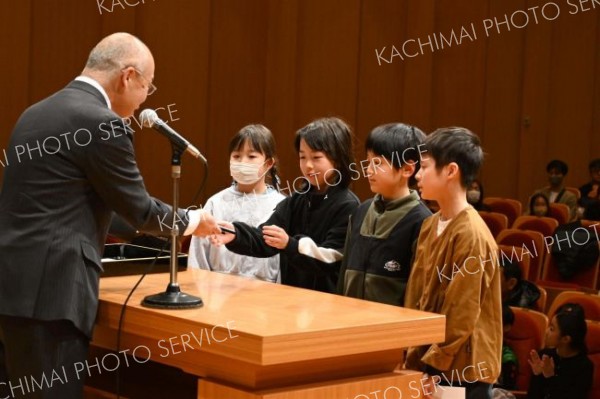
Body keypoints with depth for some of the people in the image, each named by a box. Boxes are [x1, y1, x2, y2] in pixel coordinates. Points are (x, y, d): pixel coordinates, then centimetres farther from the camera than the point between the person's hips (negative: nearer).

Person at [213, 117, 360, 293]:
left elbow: (330, 258, -13)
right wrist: (235, 235, -17)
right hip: (293, 296, 4)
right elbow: (265, 240, 1)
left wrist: (290, 245, -26)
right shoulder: (297, 200, 11)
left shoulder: (348, 207, -6)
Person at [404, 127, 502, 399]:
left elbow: (462, 316, -18)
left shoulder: (471, 234, -17)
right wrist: (413, 356, 7)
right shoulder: (430, 226, 7)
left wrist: (431, 365, -14)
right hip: (427, 361, 7)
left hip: (463, 373, -7)